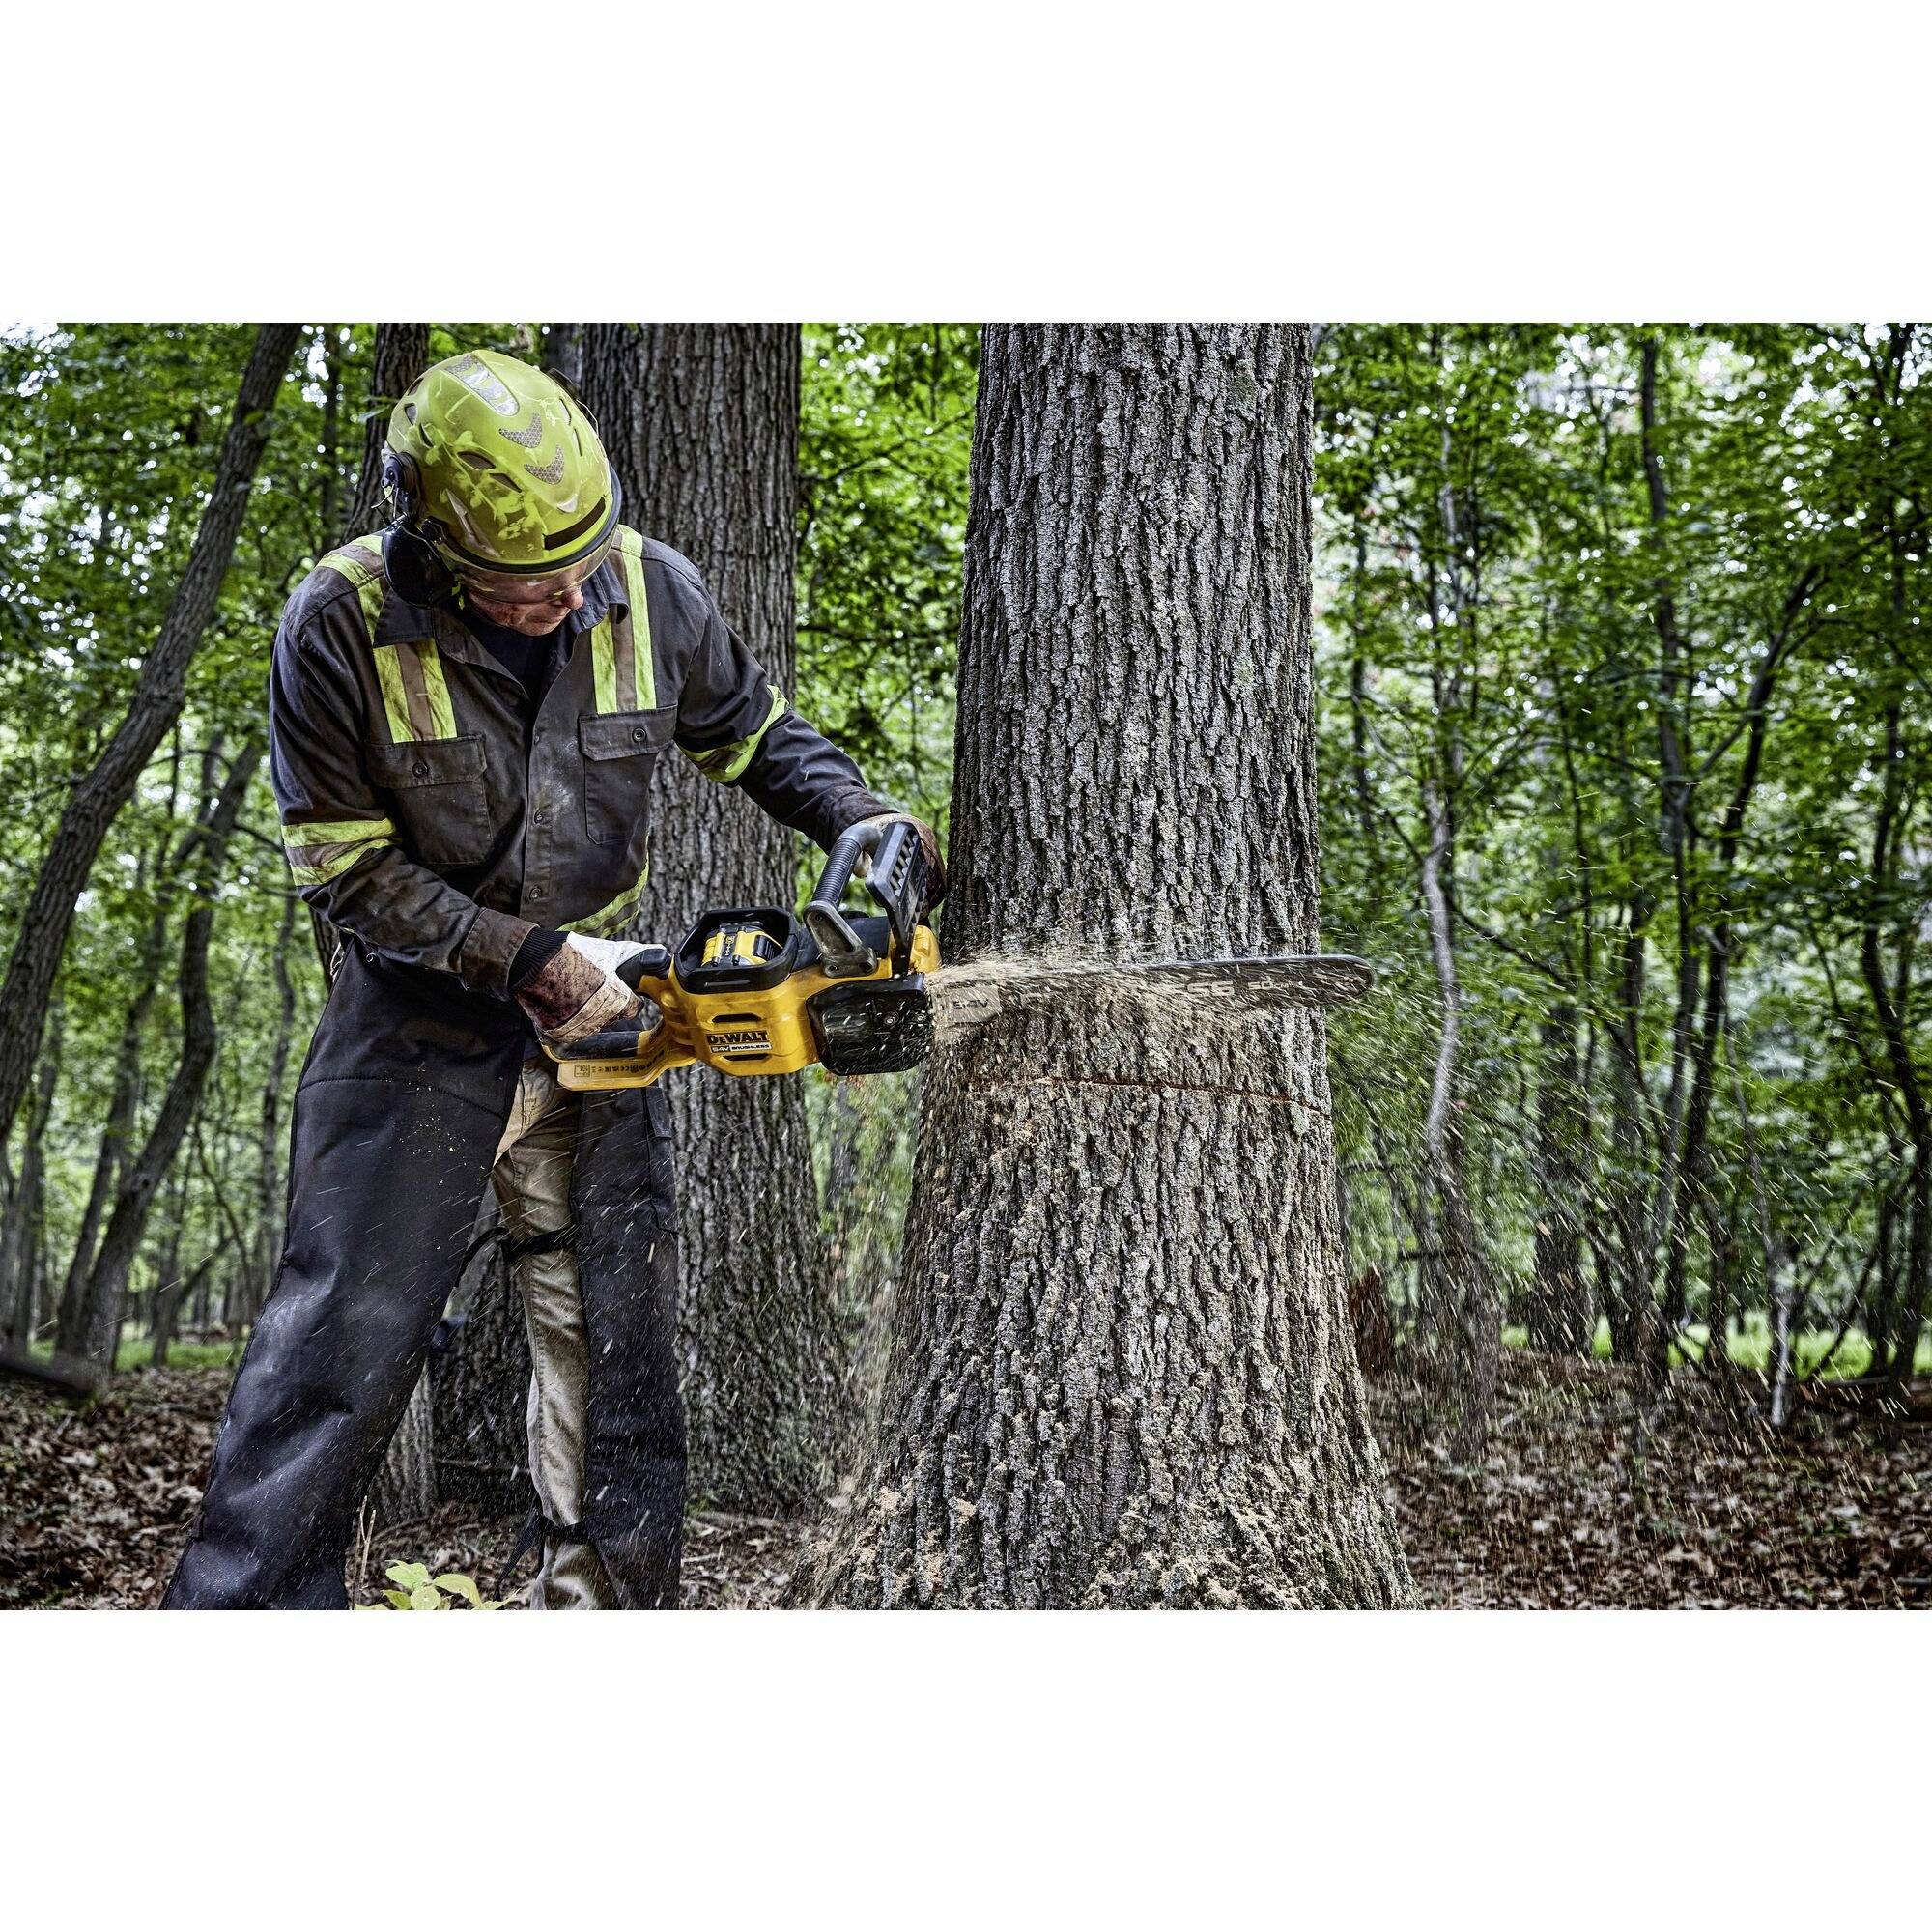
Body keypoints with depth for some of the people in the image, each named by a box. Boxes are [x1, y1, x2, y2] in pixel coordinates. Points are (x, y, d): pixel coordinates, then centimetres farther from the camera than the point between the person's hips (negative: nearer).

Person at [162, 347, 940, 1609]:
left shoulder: (652, 591, -11)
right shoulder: (342, 626, -20)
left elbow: (760, 736, 6)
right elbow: (346, 868, -15)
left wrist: (861, 822, -11)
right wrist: (530, 957, -22)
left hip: (595, 1004, 4)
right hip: (422, 1012, -3)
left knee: (619, 1334, 7)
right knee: (348, 1330, -11)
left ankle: (607, 1600, 19)